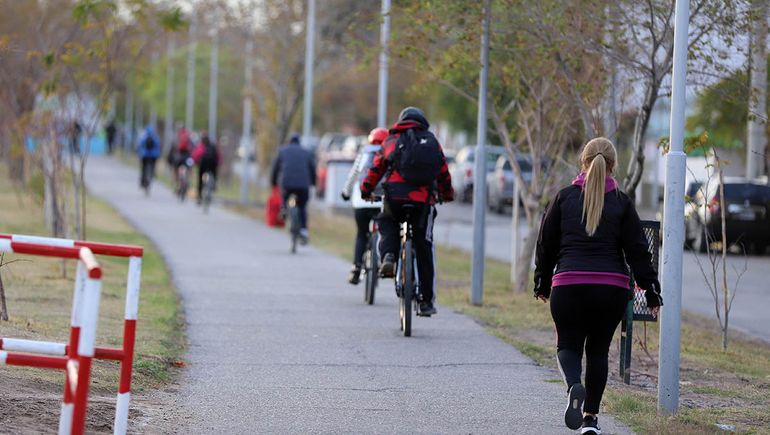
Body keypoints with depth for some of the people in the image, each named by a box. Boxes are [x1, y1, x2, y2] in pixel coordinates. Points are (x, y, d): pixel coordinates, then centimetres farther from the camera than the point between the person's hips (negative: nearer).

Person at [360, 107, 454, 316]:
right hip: (424, 201, 1)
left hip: (395, 197, 0)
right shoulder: (433, 143, 16)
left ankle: (388, 256, -1)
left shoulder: (392, 140, 15)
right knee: (424, 249, 9)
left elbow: (376, 168, 15)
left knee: (387, 224, 30)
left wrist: (366, 191, 30)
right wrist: (447, 195, 39)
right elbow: (444, 173, 21)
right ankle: (426, 301, 7)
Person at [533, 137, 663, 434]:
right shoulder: (621, 203, 3)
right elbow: (637, 251, 3)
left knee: (568, 345, 11)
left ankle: (574, 386, -21)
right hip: (612, 288, 1)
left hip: (568, 286, -1)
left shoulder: (564, 198, 4)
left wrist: (542, 284, 20)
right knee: (598, 350, 15)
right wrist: (652, 292, 9)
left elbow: (546, 245, 8)